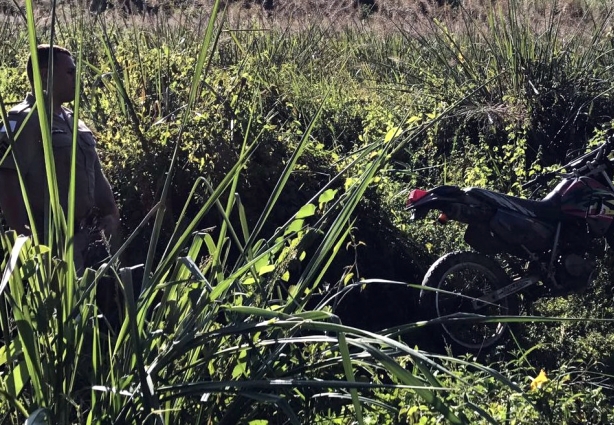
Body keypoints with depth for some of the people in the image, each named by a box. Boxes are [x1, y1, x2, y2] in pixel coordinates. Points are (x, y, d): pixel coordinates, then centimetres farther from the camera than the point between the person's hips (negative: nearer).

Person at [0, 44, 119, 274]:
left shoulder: (72, 121, 15)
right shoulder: (24, 120, -12)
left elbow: (95, 174, 21)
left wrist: (110, 213, 8)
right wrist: (24, 237, -24)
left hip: (82, 236, 9)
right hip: (47, 240, -9)